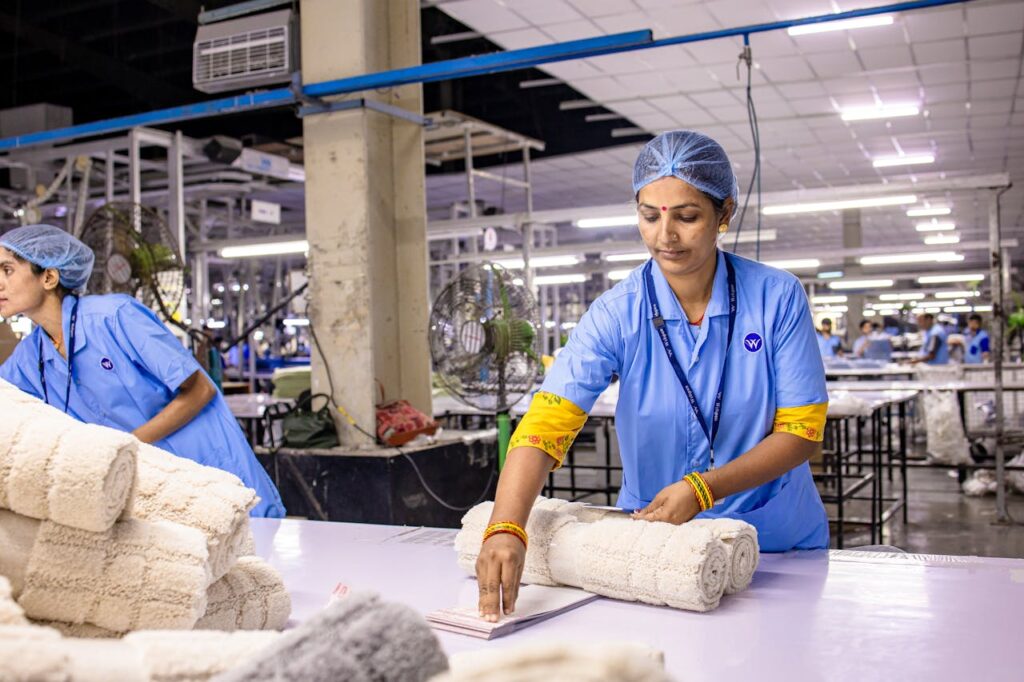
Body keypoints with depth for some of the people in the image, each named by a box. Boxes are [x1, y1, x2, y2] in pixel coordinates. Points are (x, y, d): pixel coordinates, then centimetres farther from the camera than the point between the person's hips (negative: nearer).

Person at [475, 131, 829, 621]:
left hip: (778, 540, 1)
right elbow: (546, 424, -22)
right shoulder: (617, 314, -11)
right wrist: (505, 529, -38)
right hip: (653, 540, 0)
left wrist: (702, 488, -20)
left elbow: (802, 432, -7)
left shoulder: (778, 298, -9)